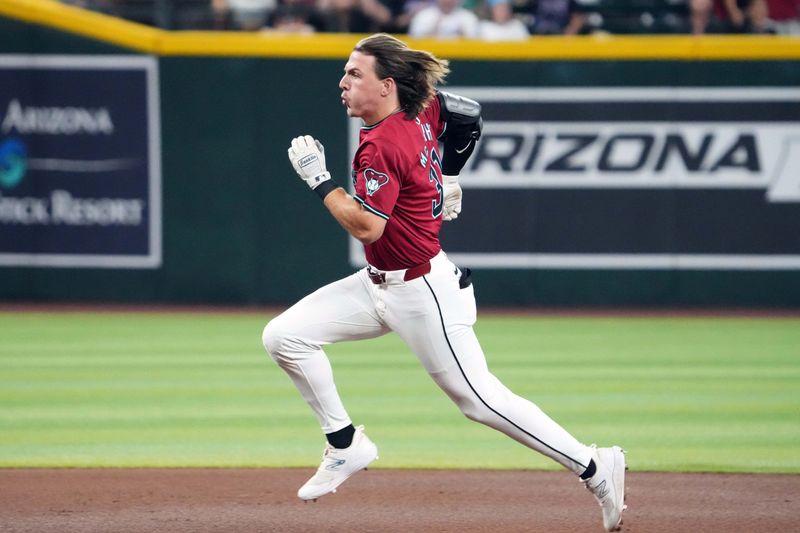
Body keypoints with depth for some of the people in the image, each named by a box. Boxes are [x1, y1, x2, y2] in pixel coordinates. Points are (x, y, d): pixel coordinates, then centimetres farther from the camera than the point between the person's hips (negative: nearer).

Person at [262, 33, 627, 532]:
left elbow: (366, 225, -27)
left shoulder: (382, 145, -24)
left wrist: (319, 177, -17)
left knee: (480, 399, -4)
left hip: (422, 293, -10)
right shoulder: (424, 111, 2)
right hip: (379, 284, 10)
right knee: (284, 336, 1)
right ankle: (345, 445, 11)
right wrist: (449, 175, 25)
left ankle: (596, 468, 4)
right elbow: (468, 113, 18)